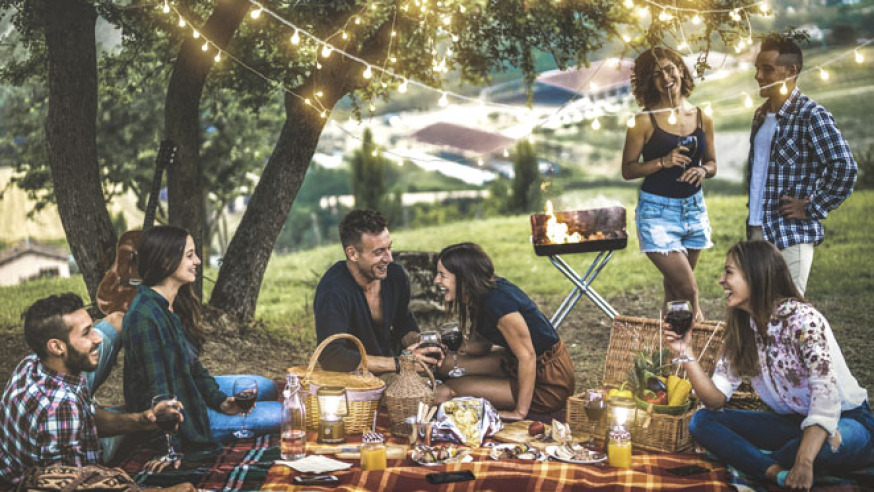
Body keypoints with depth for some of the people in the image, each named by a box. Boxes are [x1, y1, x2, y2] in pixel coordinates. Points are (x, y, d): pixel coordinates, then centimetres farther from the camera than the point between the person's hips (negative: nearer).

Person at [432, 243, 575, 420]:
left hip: (548, 385, -9)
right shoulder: (484, 294, 0)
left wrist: (520, 412, -25)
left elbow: (527, 355, -28)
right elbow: (481, 345, 10)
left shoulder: (498, 302, -29)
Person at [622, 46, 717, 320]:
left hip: (694, 209, 5)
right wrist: (663, 162, -20)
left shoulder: (702, 118, 4)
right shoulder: (645, 121, -9)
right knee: (688, 290, -10)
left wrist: (702, 170, -10)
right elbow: (628, 169, -7)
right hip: (658, 212, -4)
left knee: (674, 287, 15)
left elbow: (712, 163, 13)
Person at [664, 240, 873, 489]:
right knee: (702, 420, -9)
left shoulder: (802, 319, -21)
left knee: (828, 443, -41)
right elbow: (716, 399, -3)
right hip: (791, 422, 6)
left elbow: (826, 394, -32)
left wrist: (804, 462, -43)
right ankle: (778, 473, -28)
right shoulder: (740, 331, 1)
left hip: (847, 420, -6)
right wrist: (686, 352, -17)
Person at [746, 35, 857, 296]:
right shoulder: (761, 115, 14)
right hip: (757, 231, 8)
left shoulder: (811, 115, -12)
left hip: (791, 235, -8)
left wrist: (812, 209, -15)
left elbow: (845, 168, -21)